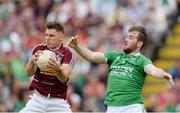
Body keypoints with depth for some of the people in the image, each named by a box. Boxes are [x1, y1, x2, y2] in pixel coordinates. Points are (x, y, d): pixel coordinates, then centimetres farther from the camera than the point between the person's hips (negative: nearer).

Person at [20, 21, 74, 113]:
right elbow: (29, 73, -10)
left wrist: (58, 69, -43)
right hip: (38, 98, 2)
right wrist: (32, 61, -32)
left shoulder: (67, 54, -5)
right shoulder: (39, 49, 2)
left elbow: (64, 78, -20)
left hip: (58, 101, -2)